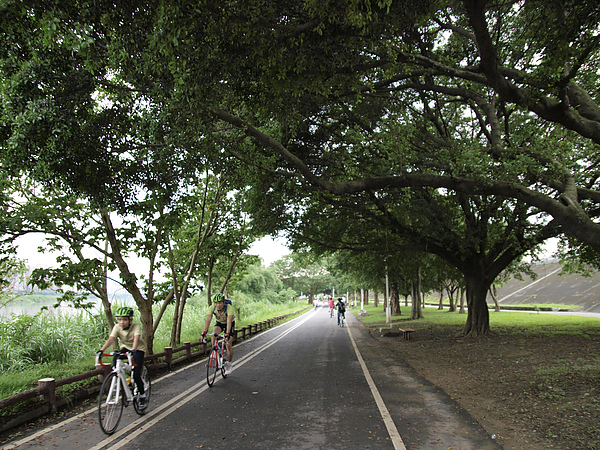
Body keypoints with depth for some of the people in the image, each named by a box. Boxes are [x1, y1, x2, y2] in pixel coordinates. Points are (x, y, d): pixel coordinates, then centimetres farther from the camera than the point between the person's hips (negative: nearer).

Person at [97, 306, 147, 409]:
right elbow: (110, 339, -29)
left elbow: (136, 339, -42)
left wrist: (133, 350, -61)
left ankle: (143, 397, 7)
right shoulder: (117, 327, -17)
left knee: (136, 375, -15)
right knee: (116, 363, -23)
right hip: (125, 347, 5)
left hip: (138, 349, -4)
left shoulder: (136, 327, -27)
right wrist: (101, 350, -44)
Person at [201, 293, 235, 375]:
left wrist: (227, 334, -57)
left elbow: (229, 321, -46)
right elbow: (208, 320, -34)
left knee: (228, 344, -10)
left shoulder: (229, 307, -37)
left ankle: (229, 363, 10)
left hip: (229, 324, -3)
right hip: (219, 323, 3)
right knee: (215, 332, -30)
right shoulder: (212, 308, -27)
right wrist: (204, 333, -46)